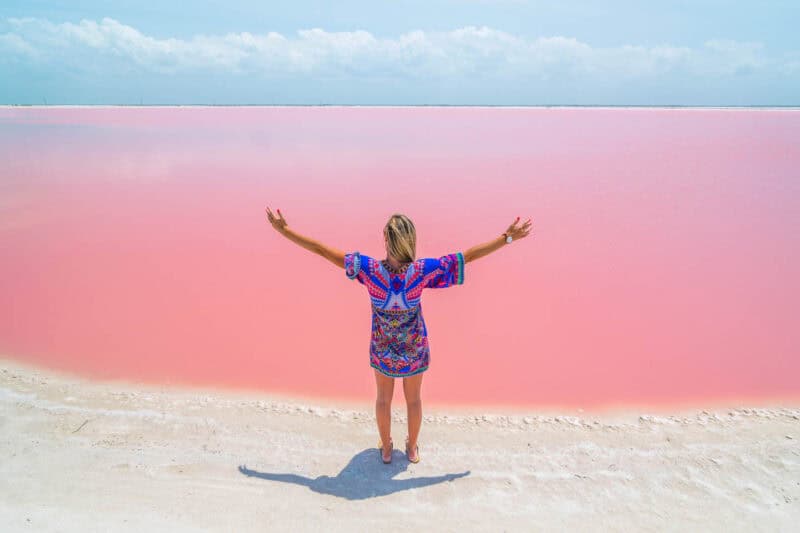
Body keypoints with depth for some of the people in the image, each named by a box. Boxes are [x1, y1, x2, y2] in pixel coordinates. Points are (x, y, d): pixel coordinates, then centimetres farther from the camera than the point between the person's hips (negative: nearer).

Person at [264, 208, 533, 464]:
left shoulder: (369, 269, -31)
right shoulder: (422, 270, -31)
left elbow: (321, 249, -25)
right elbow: (470, 255, -24)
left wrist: (284, 230, -14)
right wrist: (507, 237, -13)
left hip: (382, 347, 0)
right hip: (414, 347, 0)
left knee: (384, 397, 27)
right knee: (413, 398, 26)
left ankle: (386, 448, 48)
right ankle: (412, 448, 48)